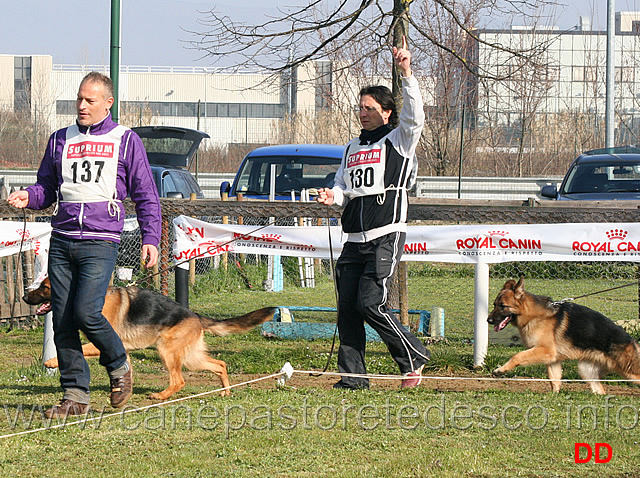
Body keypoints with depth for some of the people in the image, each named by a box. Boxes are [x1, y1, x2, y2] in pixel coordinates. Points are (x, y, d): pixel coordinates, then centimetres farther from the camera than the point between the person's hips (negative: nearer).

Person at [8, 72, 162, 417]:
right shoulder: (60, 140, 16)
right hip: (61, 241, 4)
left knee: (86, 312, -18)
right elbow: (46, 187, 21)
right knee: (62, 321, -1)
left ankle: (119, 365, 8)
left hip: (100, 242, -4)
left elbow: (146, 196, 8)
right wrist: (29, 197, -3)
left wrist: (151, 238, -3)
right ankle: (75, 395, 6)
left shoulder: (126, 141, 6)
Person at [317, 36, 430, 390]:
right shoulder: (352, 147, 21)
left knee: (370, 303, -15)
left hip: (386, 236, -7)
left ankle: (414, 358, 2)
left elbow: (414, 115, -16)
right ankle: (352, 375, 5)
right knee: (347, 307, 0)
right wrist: (333, 196, -2)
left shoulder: (398, 140, 3)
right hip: (354, 238, 7)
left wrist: (406, 75, -27)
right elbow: (343, 186, 22)